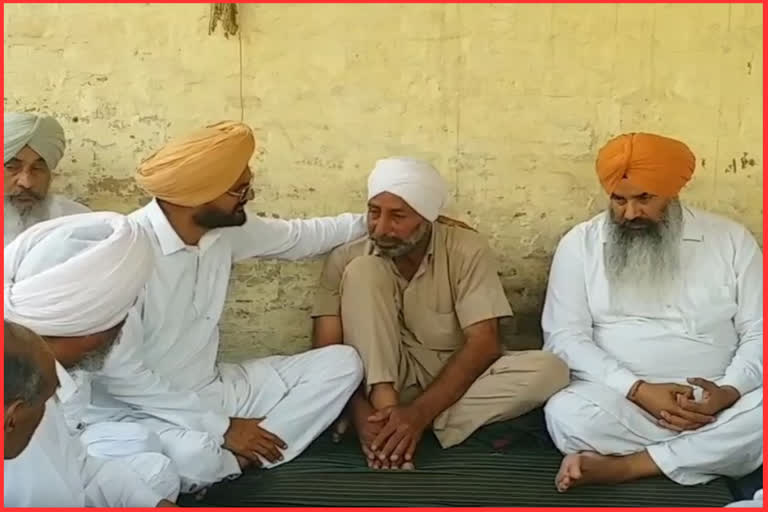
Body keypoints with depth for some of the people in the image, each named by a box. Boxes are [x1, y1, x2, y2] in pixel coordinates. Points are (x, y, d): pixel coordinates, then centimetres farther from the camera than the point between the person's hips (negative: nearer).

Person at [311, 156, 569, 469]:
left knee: (548, 370, -28)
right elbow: (326, 351, -13)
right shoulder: (346, 259, -9)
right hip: (384, 379, 0)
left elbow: (484, 344, -20)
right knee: (362, 272, -22)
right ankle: (384, 409, -30)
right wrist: (360, 410, -32)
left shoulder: (468, 251, -14)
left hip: (456, 379, 1)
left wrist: (419, 413, -32)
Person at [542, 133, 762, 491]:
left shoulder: (731, 239, 5)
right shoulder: (580, 243, 2)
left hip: (715, 402, 2)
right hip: (620, 398, -1)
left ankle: (622, 467, -24)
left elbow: (757, 332, 4)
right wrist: (639, 390, -18)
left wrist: (728, 392, -17)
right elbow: (565, 336, -5)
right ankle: (718, 454, -18)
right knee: (566, 413, -33)